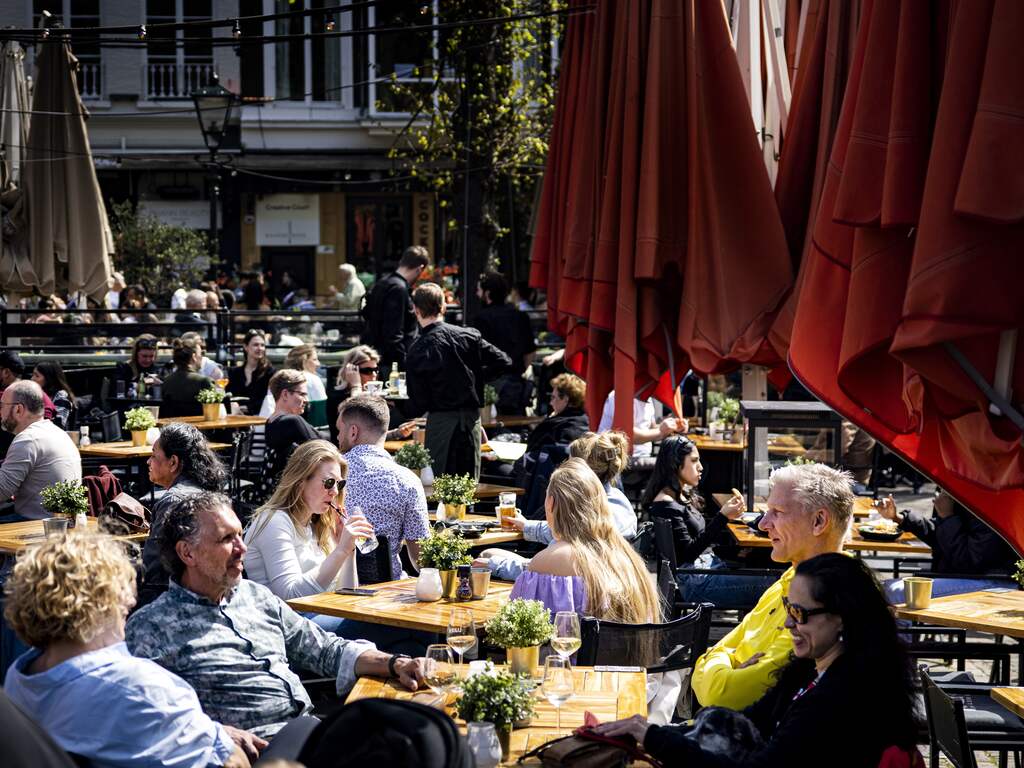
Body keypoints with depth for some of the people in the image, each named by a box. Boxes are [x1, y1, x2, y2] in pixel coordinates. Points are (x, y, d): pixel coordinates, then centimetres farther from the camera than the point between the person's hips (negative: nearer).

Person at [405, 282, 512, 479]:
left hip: (441, 420, -3)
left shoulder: (417, 350, -10)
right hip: (471, 418, 3)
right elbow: (503, 362, -1)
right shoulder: (469, 336, -1)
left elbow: (418, 405, -9)